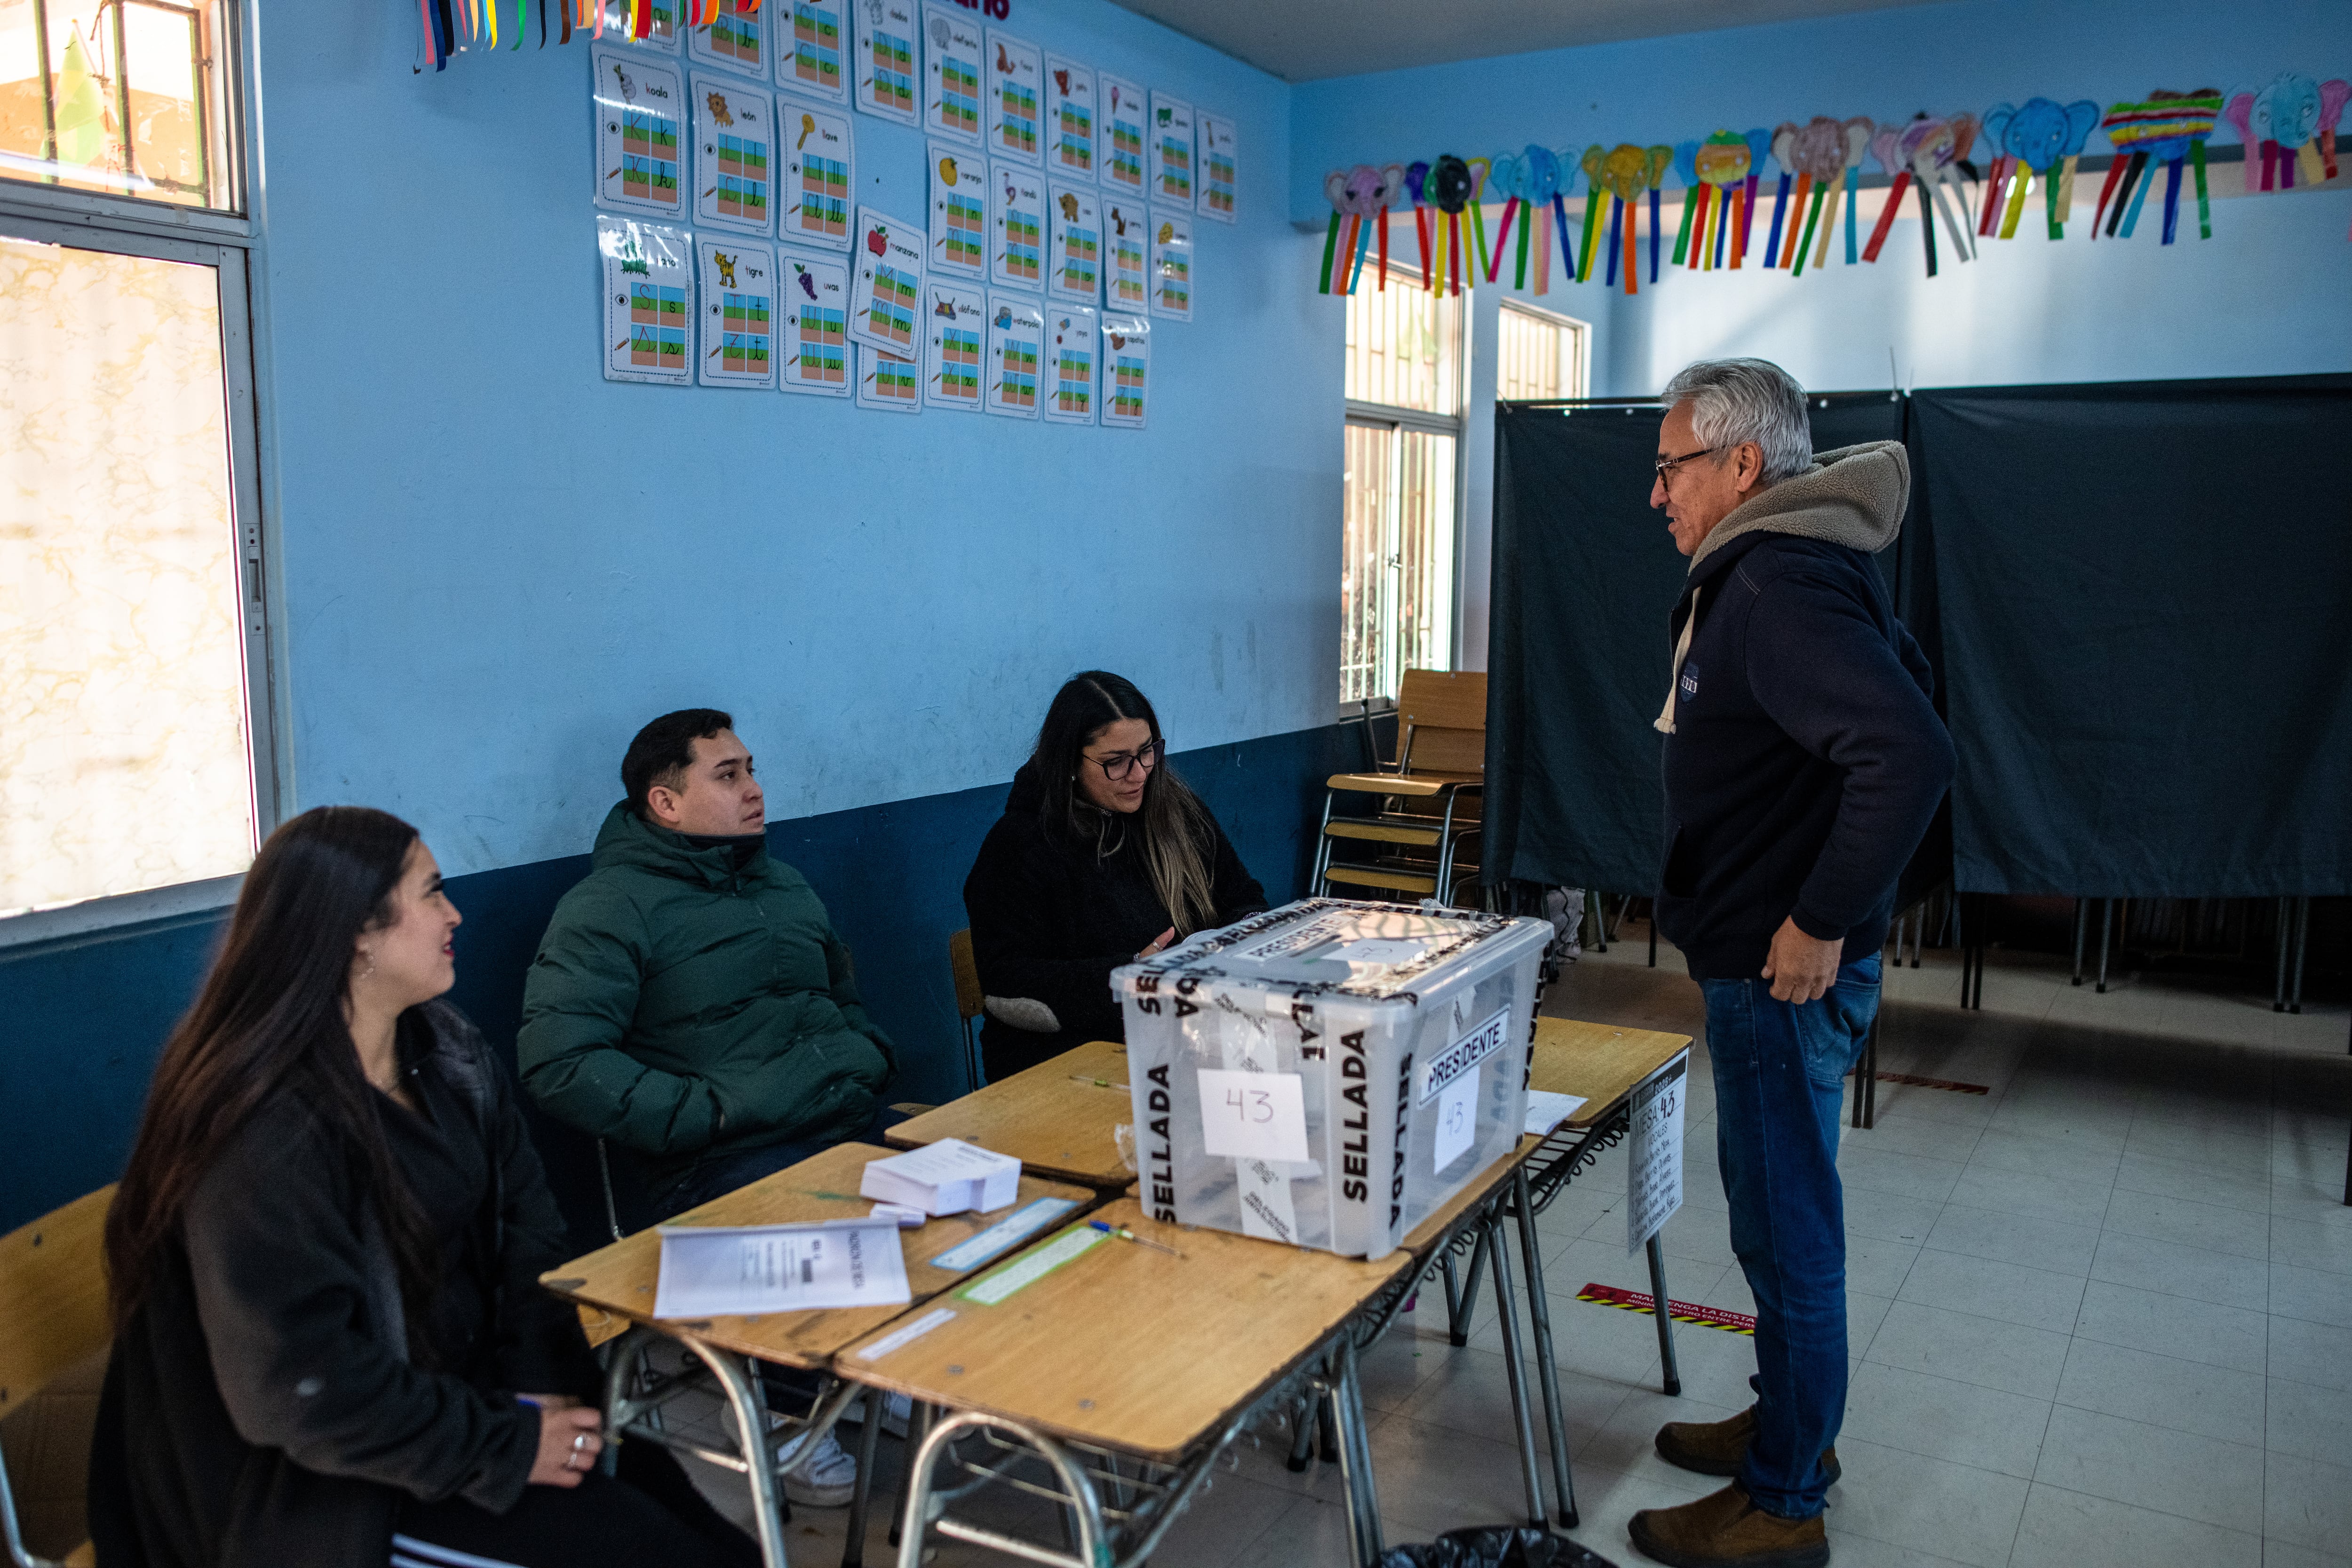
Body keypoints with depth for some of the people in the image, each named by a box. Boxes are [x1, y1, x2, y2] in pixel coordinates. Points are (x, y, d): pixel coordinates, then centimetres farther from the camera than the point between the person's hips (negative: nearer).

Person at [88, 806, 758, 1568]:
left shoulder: (445, 1053, 3)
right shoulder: (265, 1134, -23)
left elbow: (525, 1223, 5)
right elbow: (301, 1387, -23)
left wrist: (542, 1388, -8)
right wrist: (505, 1449, -17)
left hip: (462, 1387, 7)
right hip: (327, 1487, -7)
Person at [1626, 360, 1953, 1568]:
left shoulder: (1785, 588, -21)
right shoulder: (1760, 573, 12)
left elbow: (1910, 753, -34)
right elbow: (1889, 674, 25)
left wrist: (1822, 921, -25)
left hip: (1787, 974, -11)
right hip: (1758, 966, 11)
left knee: (1787, 1229, 3)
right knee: (1775, 1215, 22)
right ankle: (1787, 1426, 39)